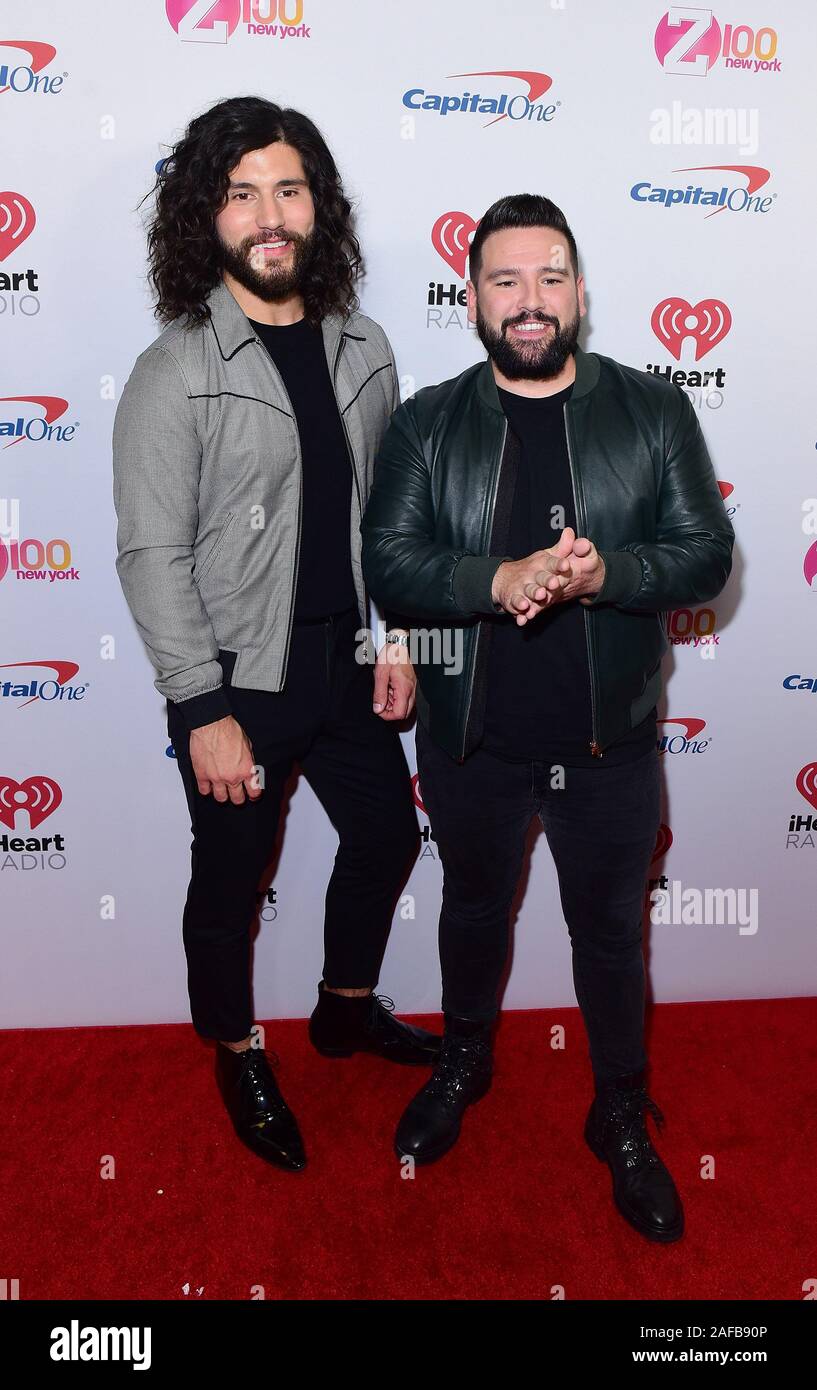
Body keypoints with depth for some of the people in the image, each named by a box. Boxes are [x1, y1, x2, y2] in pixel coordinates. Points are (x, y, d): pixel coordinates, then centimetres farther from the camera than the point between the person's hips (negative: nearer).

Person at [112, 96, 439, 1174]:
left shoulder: (362, 349, 3)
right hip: (239, 681, -5)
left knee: (387, 833, 19)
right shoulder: (176, 374, -14)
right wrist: (205, 711, -17)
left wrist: (396, 635, 4)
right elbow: (151, 557, -15)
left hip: (347, 663, 6)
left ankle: (349, 1006, 45)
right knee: (231, 881, 11)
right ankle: (238, 1057, 38)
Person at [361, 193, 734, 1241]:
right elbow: (388, 563, -12)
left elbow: (707, 554, -7)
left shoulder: (653, 410, -2)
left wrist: (605, 573, -26)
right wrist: (502, 579, -29)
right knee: (473, 909, 22)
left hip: (609, 744, 0)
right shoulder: (426, 425, -2)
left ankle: (622, 1118, 39)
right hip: (471, 743, 1)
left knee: (611, 931, 16)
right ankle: (465, 1061, 50)